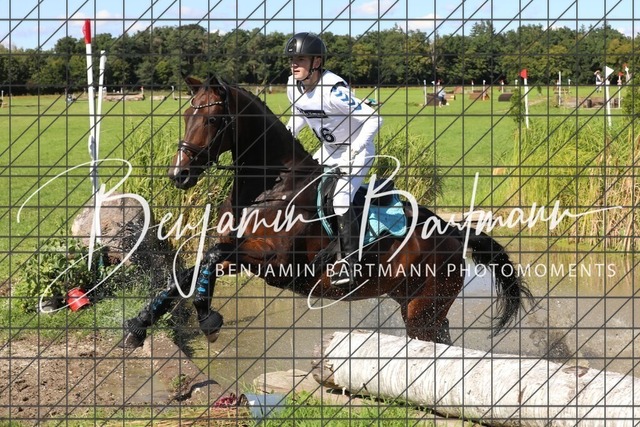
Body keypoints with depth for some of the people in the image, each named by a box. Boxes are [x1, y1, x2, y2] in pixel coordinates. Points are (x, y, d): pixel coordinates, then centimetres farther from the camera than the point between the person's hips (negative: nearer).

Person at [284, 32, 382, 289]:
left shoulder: (333, 90, -32)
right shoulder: (293, 87, -8)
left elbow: (373, 119, -30)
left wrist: (354, 152, -34)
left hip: (356, 151, -9)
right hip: (327, 151, 9)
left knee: (340, 200, -23)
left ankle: (349, 261, -13)